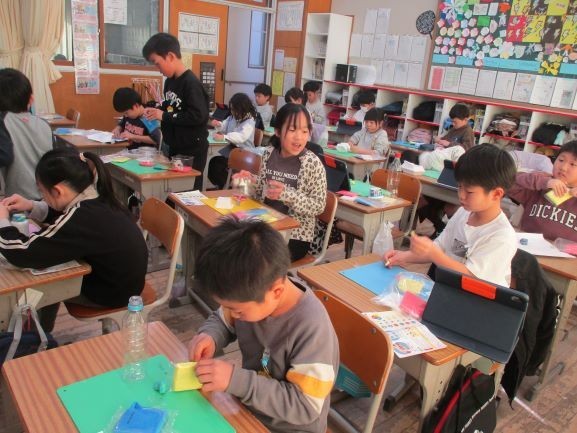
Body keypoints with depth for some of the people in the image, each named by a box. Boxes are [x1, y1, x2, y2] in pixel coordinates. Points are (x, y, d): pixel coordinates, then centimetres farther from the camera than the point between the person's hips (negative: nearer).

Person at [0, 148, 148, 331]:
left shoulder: (81, 219, -34)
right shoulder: (97, 199, -7)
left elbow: (21, 253, -28)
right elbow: (63, 214, 15)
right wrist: (31, 207, 0)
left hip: (113, 292, -7)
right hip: (122, 279, 7)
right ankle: (42, 332, 37)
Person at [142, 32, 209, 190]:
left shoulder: (191, 83, -19)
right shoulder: (169, 81, 8)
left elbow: (198, 116, -27)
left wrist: (164, 116, -21)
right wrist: (156, 111, 2)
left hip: (192, 150, -9)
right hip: (174, 147, 9)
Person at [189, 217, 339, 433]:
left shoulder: (311, 328, -31)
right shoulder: (251, 294, -14)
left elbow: (304, 405, -26)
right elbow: (221, 320, 6)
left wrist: (236, 380, -31)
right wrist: (210, 335, -16)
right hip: (249, 409, 6)